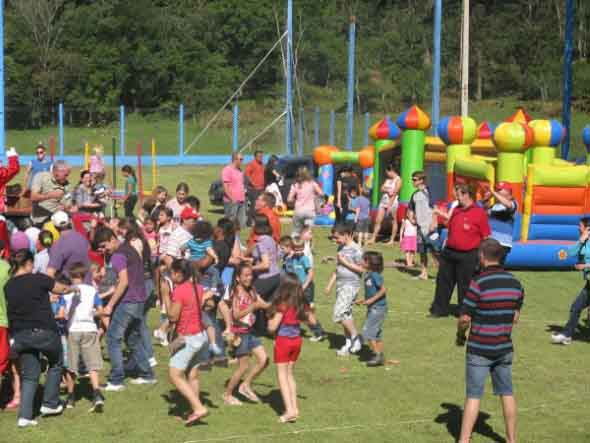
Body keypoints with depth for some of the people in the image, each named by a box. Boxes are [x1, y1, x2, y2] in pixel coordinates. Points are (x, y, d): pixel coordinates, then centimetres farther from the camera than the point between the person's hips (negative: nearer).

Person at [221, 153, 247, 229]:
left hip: (241, 201, 8)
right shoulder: (227, 170, -12)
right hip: (231, 202, -8)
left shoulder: (239, 171, 15)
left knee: (241, 223, 8)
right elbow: (225, 187, -17)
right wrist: (232, 199, -20)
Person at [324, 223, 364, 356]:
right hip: (340, 285, 8)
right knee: (345, 315, 10)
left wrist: (345, 262, -15)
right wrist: (330, 285, 20)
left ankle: (355, 337, -1)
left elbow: (361, 269, -17)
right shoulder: (341, 248, 13)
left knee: (339, 313, -15)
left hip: (350, 285, -8)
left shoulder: (355, 249, -13)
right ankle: (348, 344, 17)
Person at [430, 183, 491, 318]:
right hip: (449, 253, 6)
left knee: (465, 286, 3)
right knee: (443, 281, 10)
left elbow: (486, 237, -9)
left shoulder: (479, 213, -10)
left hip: (467, 256, -6)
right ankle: (439, 309, 21)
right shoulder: (456, 210, 10)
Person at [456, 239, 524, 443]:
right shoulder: (515, 283, 1)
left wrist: (460, 335, 4)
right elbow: (515, 317, 8)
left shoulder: (478, 283, -17)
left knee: (473, 395, 0)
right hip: (504, 347, 5)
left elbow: (465, 319, -15)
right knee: (507, 393, 14)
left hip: (479, 349, -5)